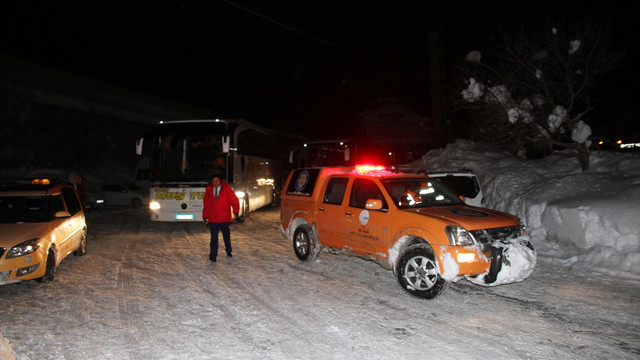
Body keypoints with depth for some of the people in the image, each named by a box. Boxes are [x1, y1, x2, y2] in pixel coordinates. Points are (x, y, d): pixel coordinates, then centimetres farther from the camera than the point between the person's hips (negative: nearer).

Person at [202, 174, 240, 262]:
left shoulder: (227, 190, -1)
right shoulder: (208, 191, 5)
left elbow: (235, 201, 4)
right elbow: (206, 204, 9)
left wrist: (235, 212, -5)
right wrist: (205, 216, 4)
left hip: (224, 218, -1)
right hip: (212, 219, 1)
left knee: (226, 235, 13)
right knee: (214, 237, -1)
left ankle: (228, 251, 33)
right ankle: (213, 255, 3)